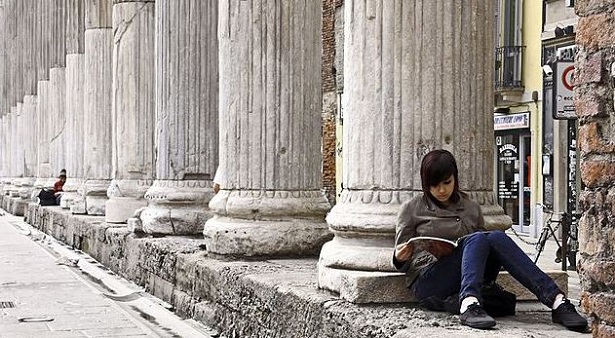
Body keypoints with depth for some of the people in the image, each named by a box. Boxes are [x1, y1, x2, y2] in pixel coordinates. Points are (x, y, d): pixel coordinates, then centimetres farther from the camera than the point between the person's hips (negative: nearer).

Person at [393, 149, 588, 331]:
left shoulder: (471, 208, 20)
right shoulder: (412, 209, 11)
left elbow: (484, 246, 25)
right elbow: (401, 262, 12)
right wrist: (401, 257, -12)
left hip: (467, 280, 3)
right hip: (428, 281, -3)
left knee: (496, 238, -27)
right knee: (477, 239, -29)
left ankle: (556, 301, -40)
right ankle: (469, 304, -54)